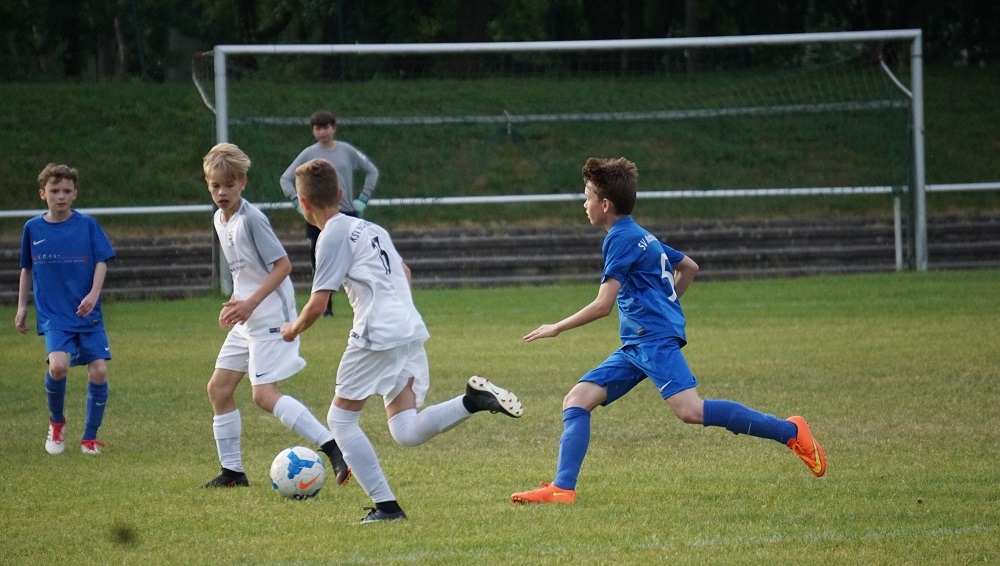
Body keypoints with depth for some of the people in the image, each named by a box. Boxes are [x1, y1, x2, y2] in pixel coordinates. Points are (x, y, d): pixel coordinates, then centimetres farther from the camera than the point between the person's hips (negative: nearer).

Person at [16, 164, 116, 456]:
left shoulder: (87, 225, 0)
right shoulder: (33, 228, 5)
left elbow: (101, 262, 0)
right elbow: (27, 269, 16)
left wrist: (93, 294, -16)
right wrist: (22, 307, 13)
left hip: (87, 314, 0)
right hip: (53, 315, 0)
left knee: (99, 371, -8)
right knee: (58, 365, -23)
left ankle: (90, 437, 10)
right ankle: (56, 423, 5)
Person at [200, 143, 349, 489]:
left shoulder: (251, 219, -16)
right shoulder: (220, 220, 11)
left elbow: (282, 265, -18)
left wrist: (251, 303, -22)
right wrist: (234, 303, 10)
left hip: (270, 317, -10)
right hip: (246, 321, 10)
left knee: (264, 394, -19)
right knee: (218, 388, 11)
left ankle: (333, 449, -23)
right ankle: (232, 471, 20)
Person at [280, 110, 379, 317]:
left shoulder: (346, 151, 6)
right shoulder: (308, 154, 2)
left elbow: (372, 171, 13)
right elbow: (286, 178, 5)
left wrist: (363, 199, 4)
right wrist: (298, 203, -7)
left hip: (347, 214, 1)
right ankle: (325, 308, 9)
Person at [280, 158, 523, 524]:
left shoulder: (333, 236, -3)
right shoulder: (368, 228, 22)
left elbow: (317, 304, -6)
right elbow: (404, 273, 35)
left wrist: (293, 330, 13)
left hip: (377, 336, -8)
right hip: (411, 332, 8)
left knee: (341, 420, 7)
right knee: (406, 433, 4)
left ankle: (386, 505, 0)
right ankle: (473, 400, -17)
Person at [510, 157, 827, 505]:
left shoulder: (621, 239, -8)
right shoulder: (640, 236, 21)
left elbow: (602, 306, -13)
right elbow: (689, 267, 33)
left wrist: (556, 329, -3)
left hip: (655, 339, -10)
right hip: (636, 347, 10)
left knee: (690, 411, -23)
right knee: (576, 400, 1)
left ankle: (790, 432, -18)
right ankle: (562, 488, -10)